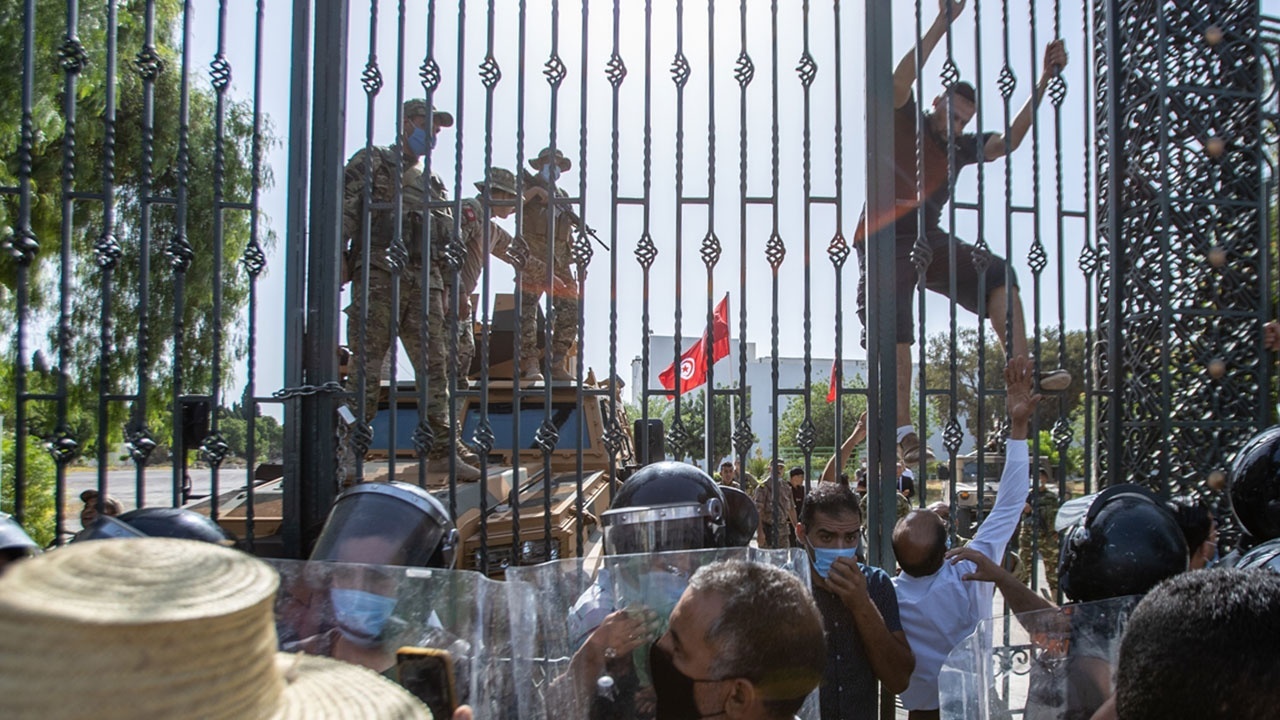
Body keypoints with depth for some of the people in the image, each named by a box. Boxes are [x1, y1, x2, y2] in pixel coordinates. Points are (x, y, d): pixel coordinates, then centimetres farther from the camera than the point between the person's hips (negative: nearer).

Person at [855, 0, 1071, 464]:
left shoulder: (962, 147, 16)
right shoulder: (905, 121, 1)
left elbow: (1009, 141, 9)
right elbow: (900, 81, -17)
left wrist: (1045, 81, 6)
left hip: (931, 241, 6)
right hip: (886, 243, -6)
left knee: (997, 276, -14)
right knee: (895, 337, -15)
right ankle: (904, 430, -15)